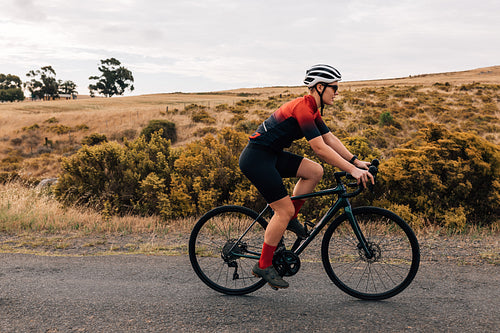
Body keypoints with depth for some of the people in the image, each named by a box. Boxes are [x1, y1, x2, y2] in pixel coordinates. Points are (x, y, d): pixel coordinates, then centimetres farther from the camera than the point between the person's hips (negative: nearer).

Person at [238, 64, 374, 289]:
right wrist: (352, 170, -24)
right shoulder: (303, 108, -20)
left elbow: (330, 139, 13)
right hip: (256, 158, -9)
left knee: (315, 171, 0)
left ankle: (289, 219, 13)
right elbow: (320, 148, -25)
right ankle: (263, 266, 4)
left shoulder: (312, 110, 10)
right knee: (284, 209, -8)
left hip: (270, 156, 9)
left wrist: (356, 161, 5)